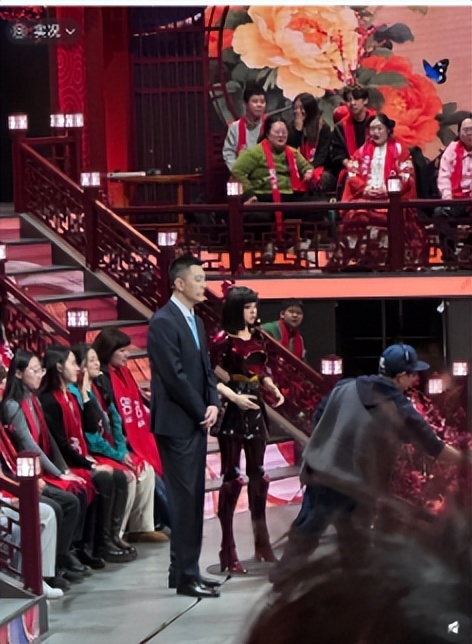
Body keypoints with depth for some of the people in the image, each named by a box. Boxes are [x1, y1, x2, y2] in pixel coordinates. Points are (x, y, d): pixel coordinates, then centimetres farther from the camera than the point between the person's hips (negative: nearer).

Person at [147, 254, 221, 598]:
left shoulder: (196, 321, 15)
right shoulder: (163, 322, -13)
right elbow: (174, 375, -17)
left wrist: (213, 404, 1)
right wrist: (201, 411, -10)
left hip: (197, 421, 9)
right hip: (176, 424, -9)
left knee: (194, 498, 10)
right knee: (184, 498, -7)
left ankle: (185, 570, 16)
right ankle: (186, 576, -4)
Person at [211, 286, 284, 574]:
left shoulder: (257, 337, 9)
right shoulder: (223, 340, -12)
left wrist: (273, 388, 0)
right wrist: (234, 397, -24)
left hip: (255, 408, 7)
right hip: (232, 410, -7)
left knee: (258, 474, 13)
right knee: (232, 477, -5)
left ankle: (262, 545, 24)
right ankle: (228, 552, -1)